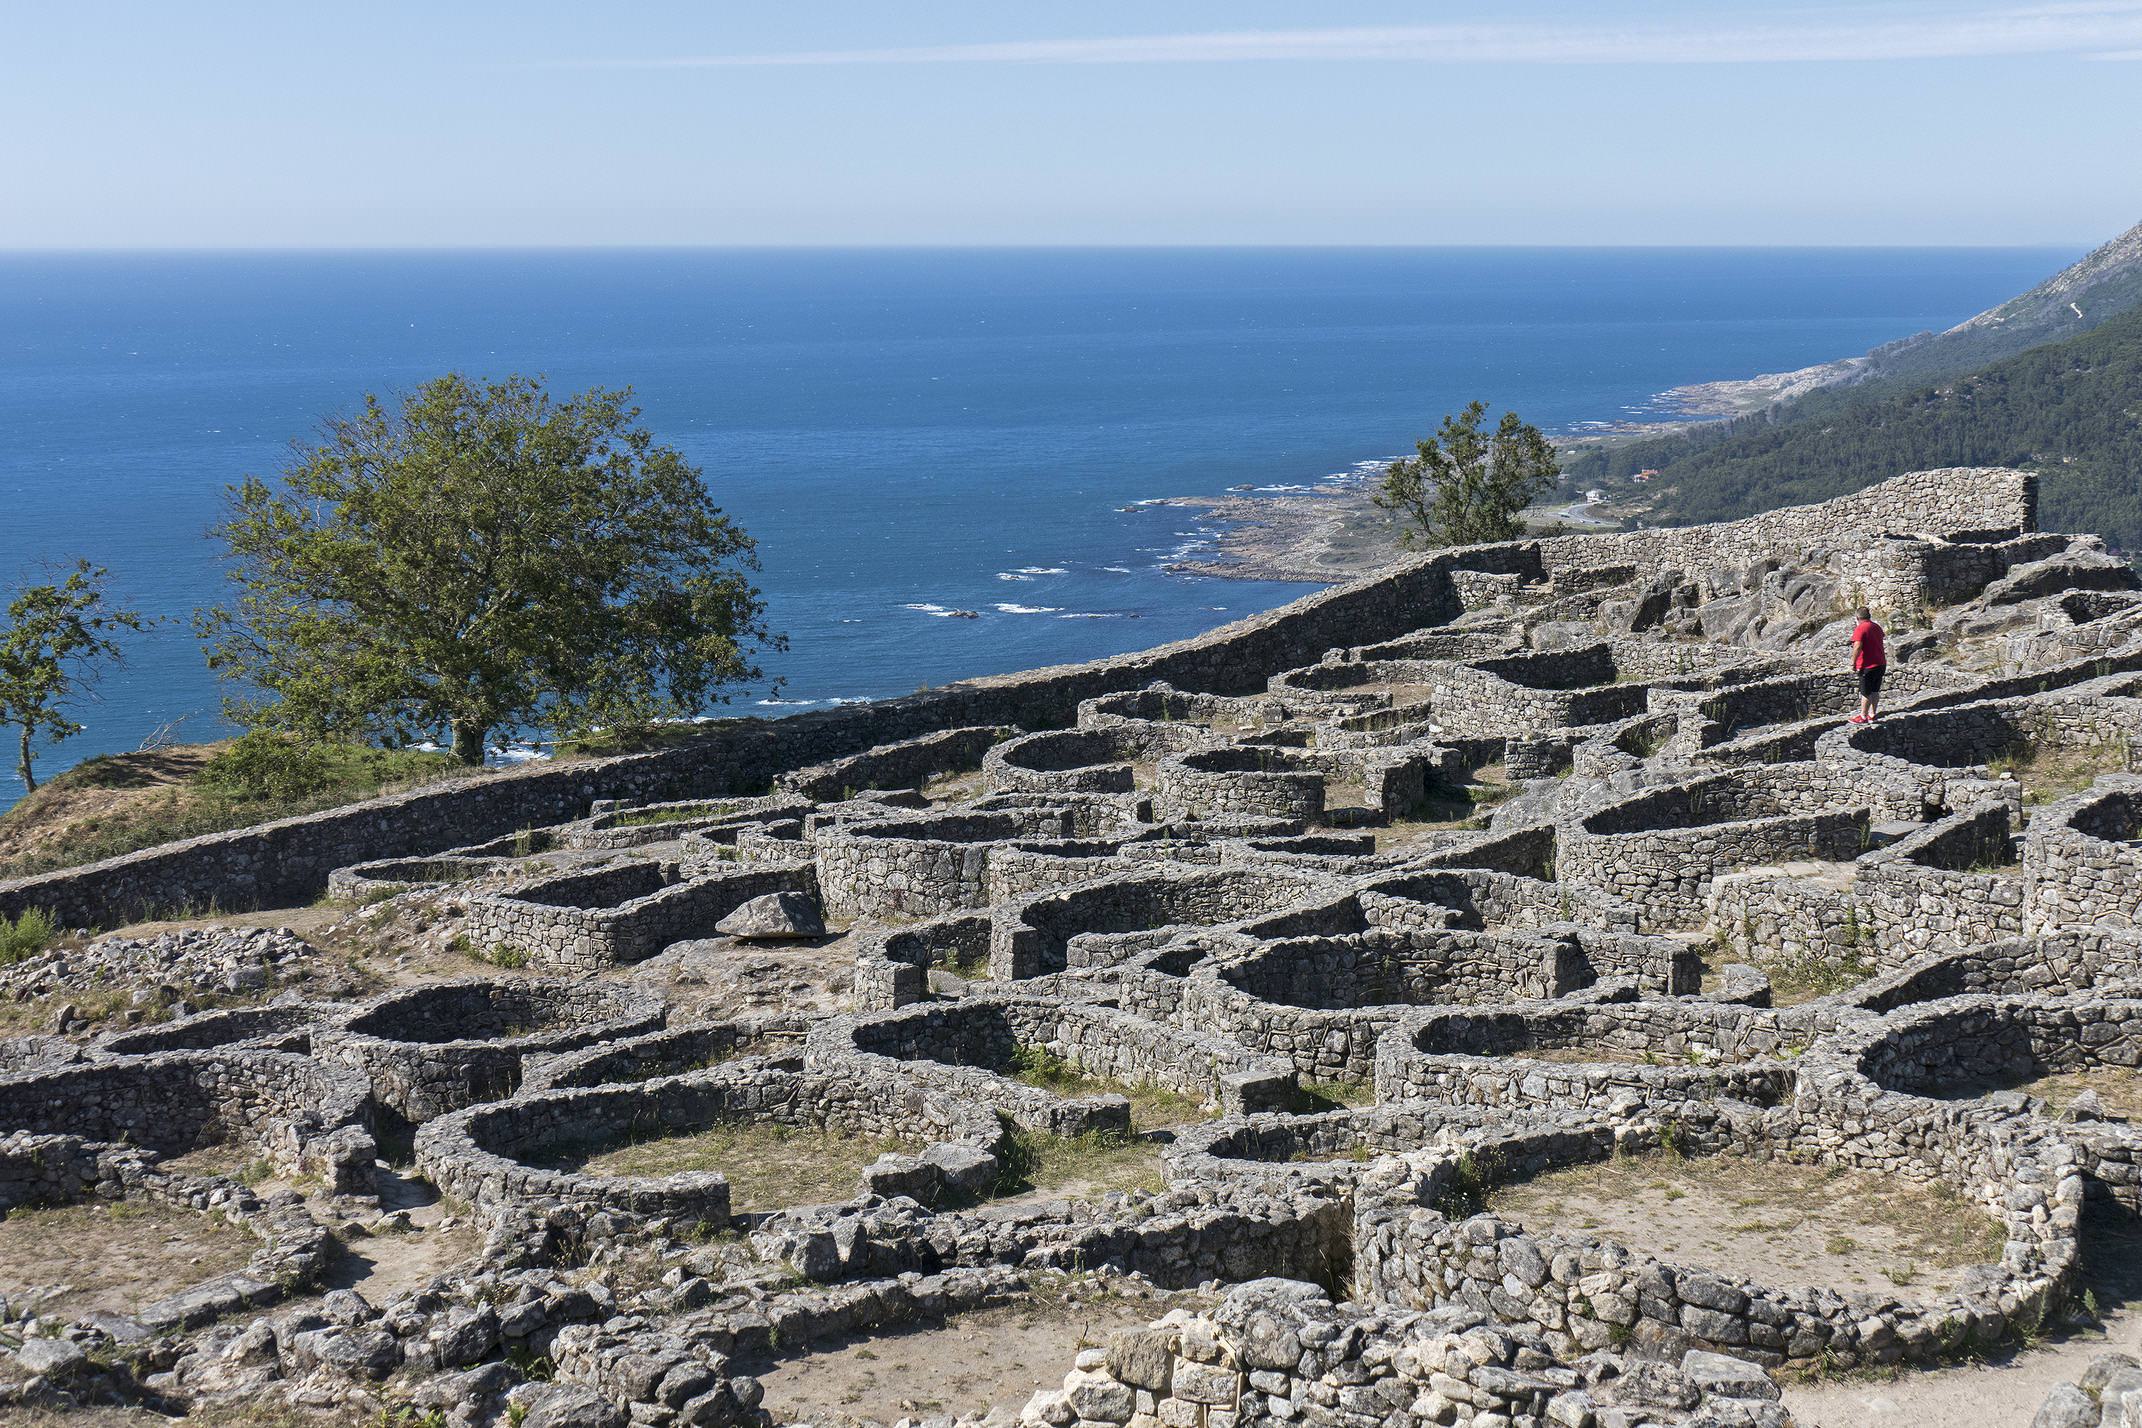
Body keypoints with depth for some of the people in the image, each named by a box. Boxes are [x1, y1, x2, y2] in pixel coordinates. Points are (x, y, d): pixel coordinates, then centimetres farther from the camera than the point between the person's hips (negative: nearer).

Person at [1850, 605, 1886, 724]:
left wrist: (1853, 662, -19)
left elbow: (1858, 646, -26)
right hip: (1881, 664, 8)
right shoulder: (1877, 627, 9)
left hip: (1868, 666, -8)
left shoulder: (1860, 629, -17)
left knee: (1866, 693, 2)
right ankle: (1872, 715, 23)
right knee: (1875, 691, 15)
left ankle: (1863, 716, 10)